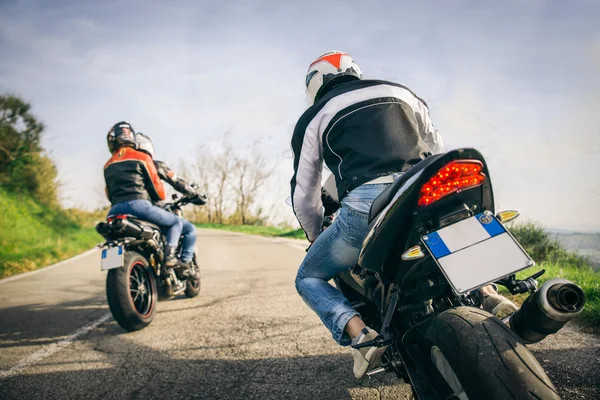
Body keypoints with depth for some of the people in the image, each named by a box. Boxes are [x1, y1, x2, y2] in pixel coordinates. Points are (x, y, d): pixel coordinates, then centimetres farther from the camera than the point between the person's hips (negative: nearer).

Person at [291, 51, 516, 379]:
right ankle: (486, 293, 11)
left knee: (309, 278, 18)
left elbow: (304, 194, 20)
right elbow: (436, 148, 29)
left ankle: (360, 333, -8)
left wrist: (316, 238, 36)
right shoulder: (400, 91, 26)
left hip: (366, 207, -3)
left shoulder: (313, 118, 18)